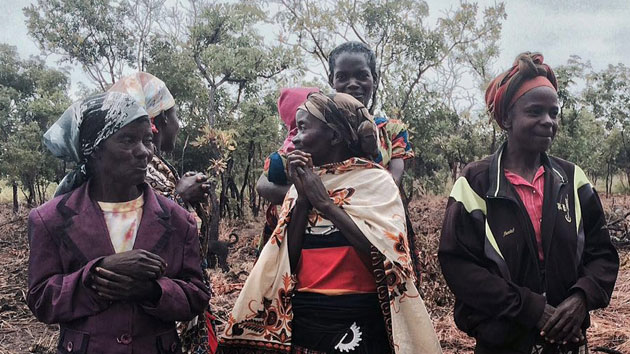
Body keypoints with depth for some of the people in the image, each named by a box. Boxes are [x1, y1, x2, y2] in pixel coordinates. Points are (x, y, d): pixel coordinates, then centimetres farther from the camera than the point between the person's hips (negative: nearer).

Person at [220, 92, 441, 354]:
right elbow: (287, 261, -1)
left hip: (359, 320, -4)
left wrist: (325, 202, -15)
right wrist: (302, 197, -10)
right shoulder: (302, 184, 6)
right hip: (303, 319, 4)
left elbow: (386, 254, -19)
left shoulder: (375, 180, -5)